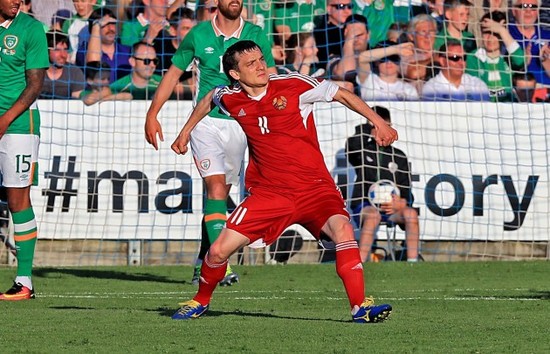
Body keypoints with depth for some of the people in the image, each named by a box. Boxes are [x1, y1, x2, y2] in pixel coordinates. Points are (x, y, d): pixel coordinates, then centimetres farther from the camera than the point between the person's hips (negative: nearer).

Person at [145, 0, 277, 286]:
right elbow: (173, 73, 11)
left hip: (239, 123, 2)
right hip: (206, 121, -2)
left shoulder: (255, 36, 2)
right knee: (216, 188, -18)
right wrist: (152, 114, 8)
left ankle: (203, 261, 24)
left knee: (220, 194, 10)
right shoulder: (198, 34, 1)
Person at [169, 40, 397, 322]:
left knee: (342, 228, -30)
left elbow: (342, 95, 0)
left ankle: (360, 307, -27)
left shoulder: (293, 85, -9)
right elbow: (209, 99, 26)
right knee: (219, 251, -4)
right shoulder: (230, 99, 1)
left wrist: (378, 122, -4)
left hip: (314, 187, -2)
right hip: (267, 191, 2)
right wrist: (186, 132, 35)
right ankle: (200, 301, 26)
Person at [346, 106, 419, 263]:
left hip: (391, 208, 3)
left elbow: (406, 191, 9)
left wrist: (401, 203, -15)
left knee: (411, 213, -29)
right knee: (372, 215, -37)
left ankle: (413, 262, -30)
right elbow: (352, 145, -20)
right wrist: (365, 130, -6)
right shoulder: (362, 150, 8)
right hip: (364, 205, -3)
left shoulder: (399, 156, 14)